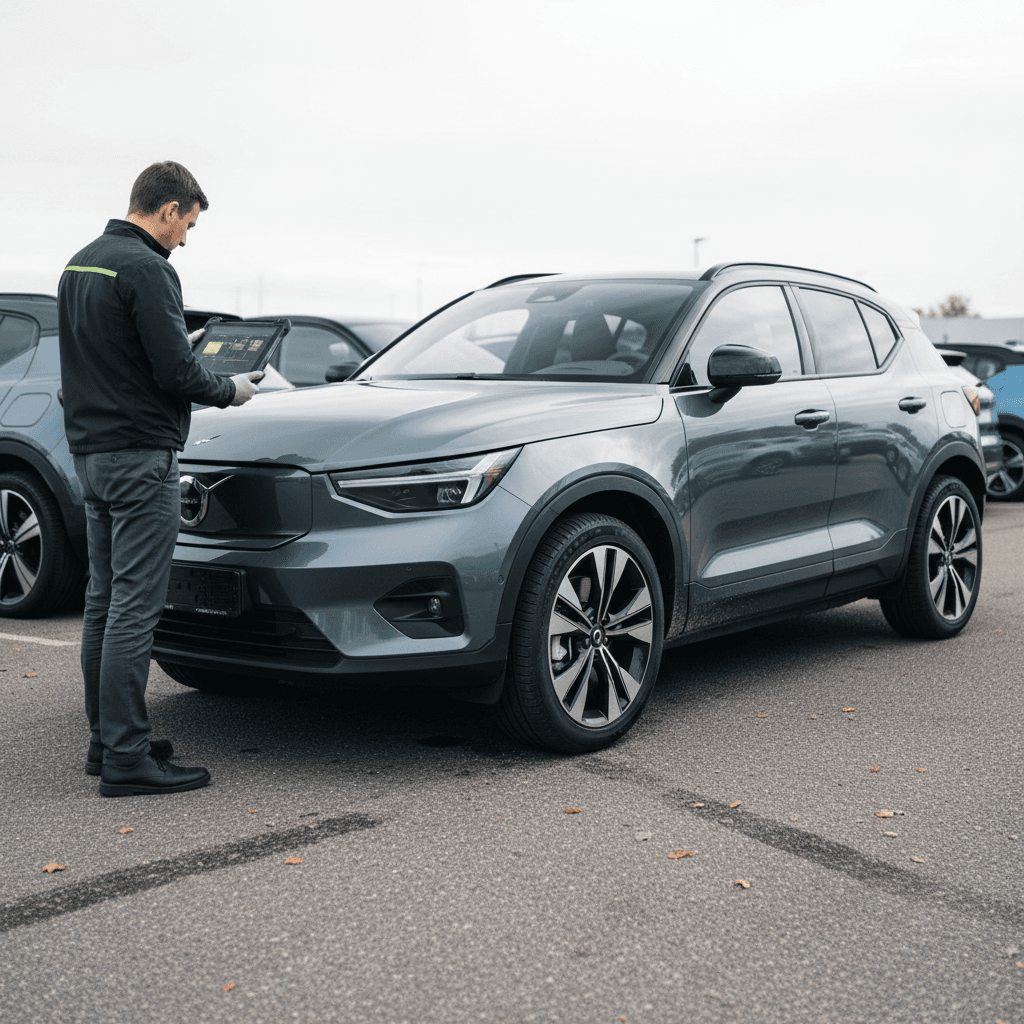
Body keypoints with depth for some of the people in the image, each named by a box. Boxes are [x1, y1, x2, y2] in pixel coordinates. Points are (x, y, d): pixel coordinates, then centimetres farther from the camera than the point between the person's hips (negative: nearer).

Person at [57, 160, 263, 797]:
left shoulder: (80, 264, 15)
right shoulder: (146, 269, -15)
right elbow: (175, 374, -19)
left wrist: (180, 347, 23)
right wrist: (231, 391, -1)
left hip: (91, 452, 10)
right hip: (140, 456, -10)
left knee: (105, 599, 13)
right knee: (135, 606, -7)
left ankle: (106, 740, 21)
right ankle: (126, 758, -4)